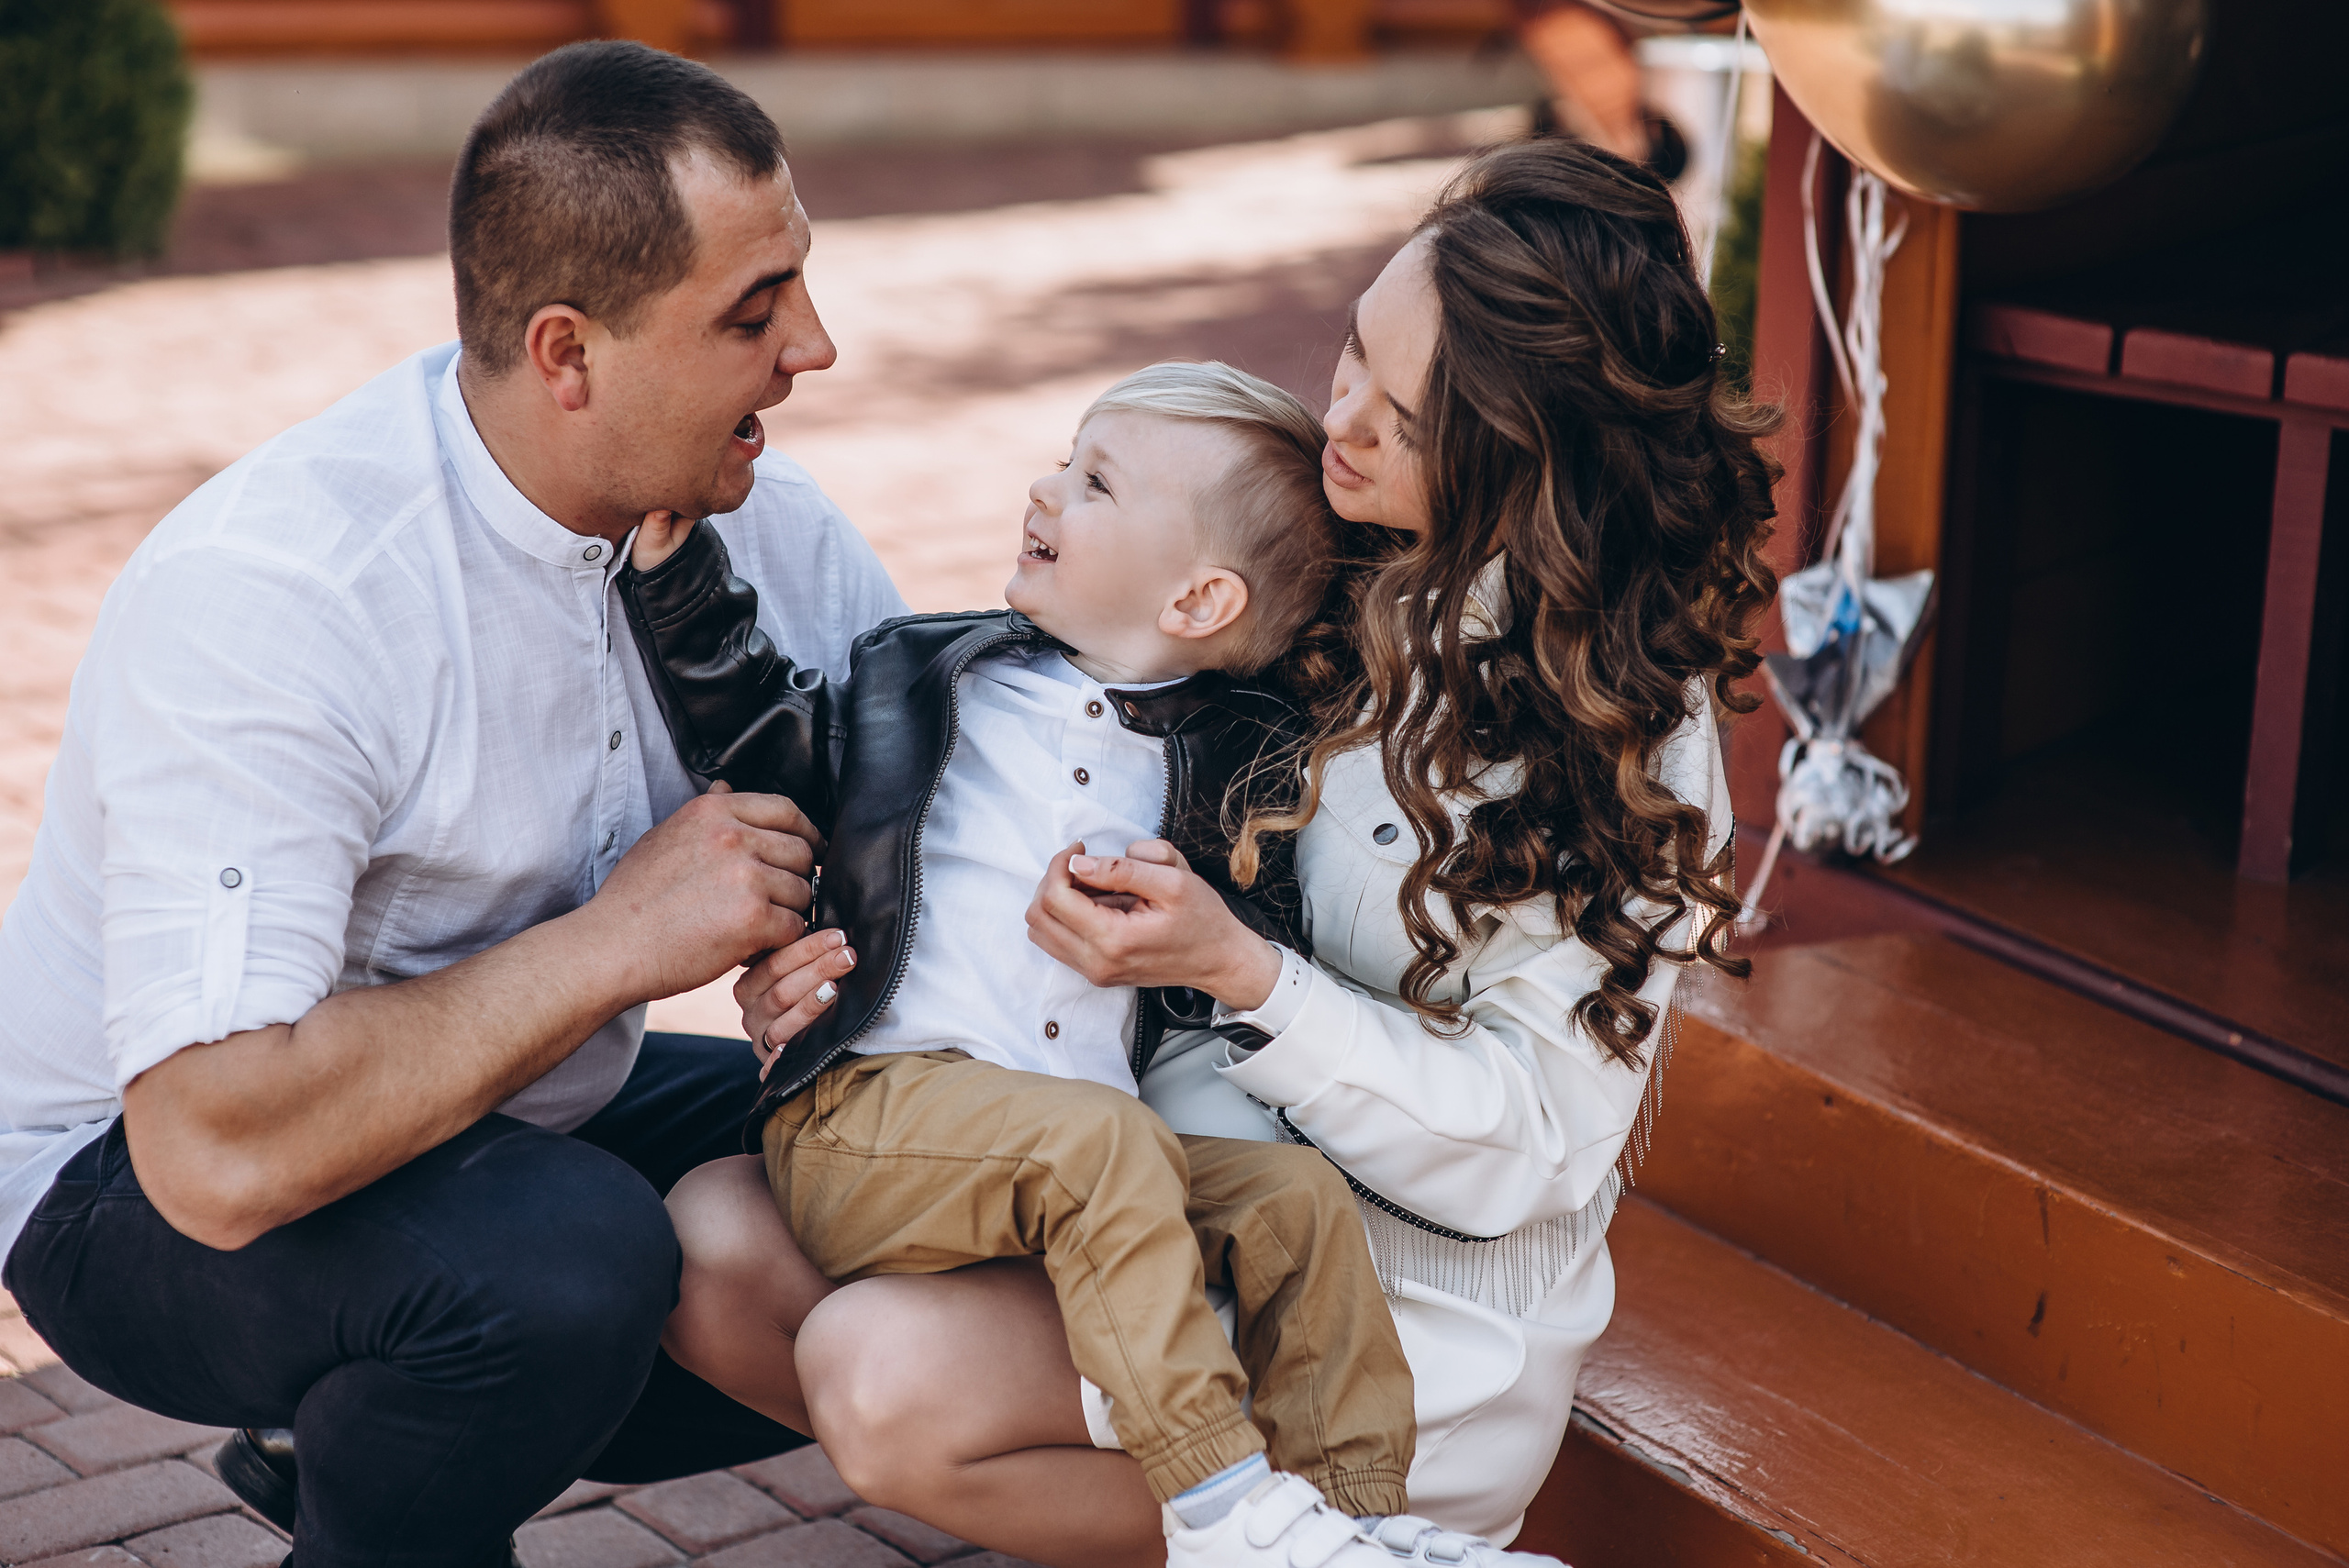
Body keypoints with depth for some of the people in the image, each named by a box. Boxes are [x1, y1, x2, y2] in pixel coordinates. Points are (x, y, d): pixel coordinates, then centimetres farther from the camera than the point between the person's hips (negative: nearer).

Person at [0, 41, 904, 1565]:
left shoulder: (750, 508, -9)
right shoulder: (265, 595, -30)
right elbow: (219, 1152, -38)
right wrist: (615, 940, -31)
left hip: (519, 1107, 8)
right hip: (142, 1180, -7)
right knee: (567, 1258, -36)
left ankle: (356, 1442, 10)